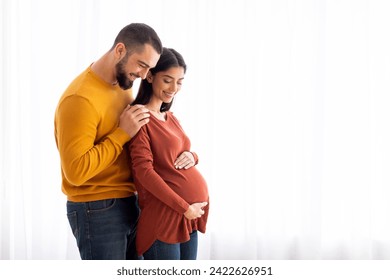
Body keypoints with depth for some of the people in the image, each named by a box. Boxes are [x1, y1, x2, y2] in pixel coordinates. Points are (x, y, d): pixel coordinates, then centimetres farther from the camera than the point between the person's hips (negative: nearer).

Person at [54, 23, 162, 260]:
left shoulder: (124, 86, 6)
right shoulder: (80, 99, -21)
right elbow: (76, 171, -26)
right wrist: (122, 134, -22)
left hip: (128, 202, 9)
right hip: (97, 210, -8)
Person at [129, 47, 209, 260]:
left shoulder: (170, 118, 15)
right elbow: (144, 171, -17)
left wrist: (192, 156, -3)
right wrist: (183, 207, -17)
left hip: (190, 216, 8)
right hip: (164, 216, -8)